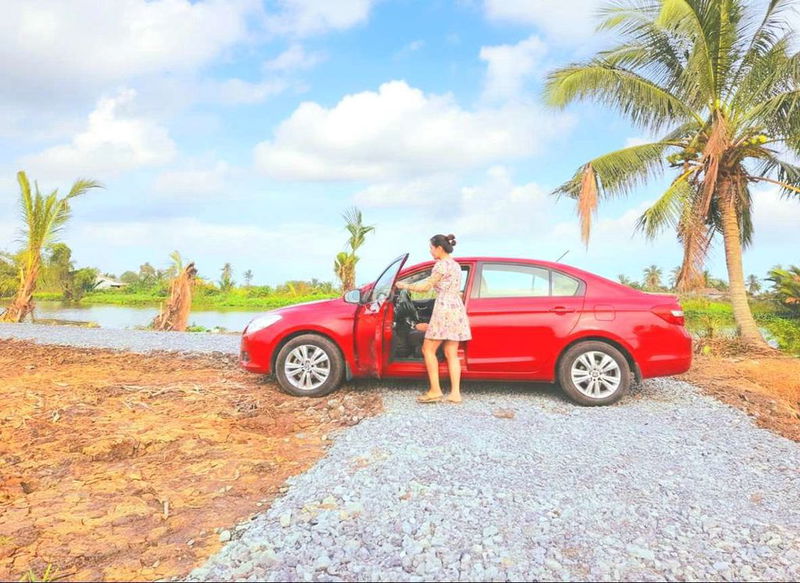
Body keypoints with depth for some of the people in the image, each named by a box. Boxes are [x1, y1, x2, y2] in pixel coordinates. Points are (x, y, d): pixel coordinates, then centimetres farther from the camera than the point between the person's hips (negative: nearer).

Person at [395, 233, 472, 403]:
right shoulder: (455, 265, 19)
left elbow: (426, 286, -8)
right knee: (452, 353, 6)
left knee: (428, 350, -1)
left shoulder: (441, 264, -9)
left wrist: (405, 286, 6)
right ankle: (455, 393, 3)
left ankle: (435, 391, -3)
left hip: (444, 309, -9)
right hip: (457, 309, 9)